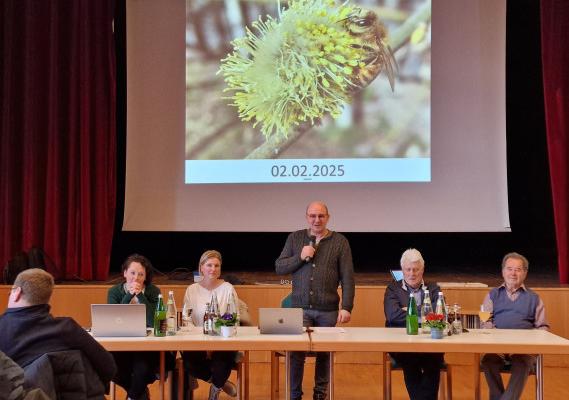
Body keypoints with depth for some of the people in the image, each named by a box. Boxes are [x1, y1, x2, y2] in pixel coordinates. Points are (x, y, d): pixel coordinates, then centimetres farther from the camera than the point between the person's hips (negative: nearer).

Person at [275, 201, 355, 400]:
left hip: (328, 309, 0)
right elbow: (279, 267, 6)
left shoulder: (340, 241, 2)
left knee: (324, 353, 6)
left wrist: (346, 307, -8)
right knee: (296, 352, -4)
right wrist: (300, 257, -9)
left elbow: (347, 278, -1)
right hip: (300, 307, 1)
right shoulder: (295, 238, 7)